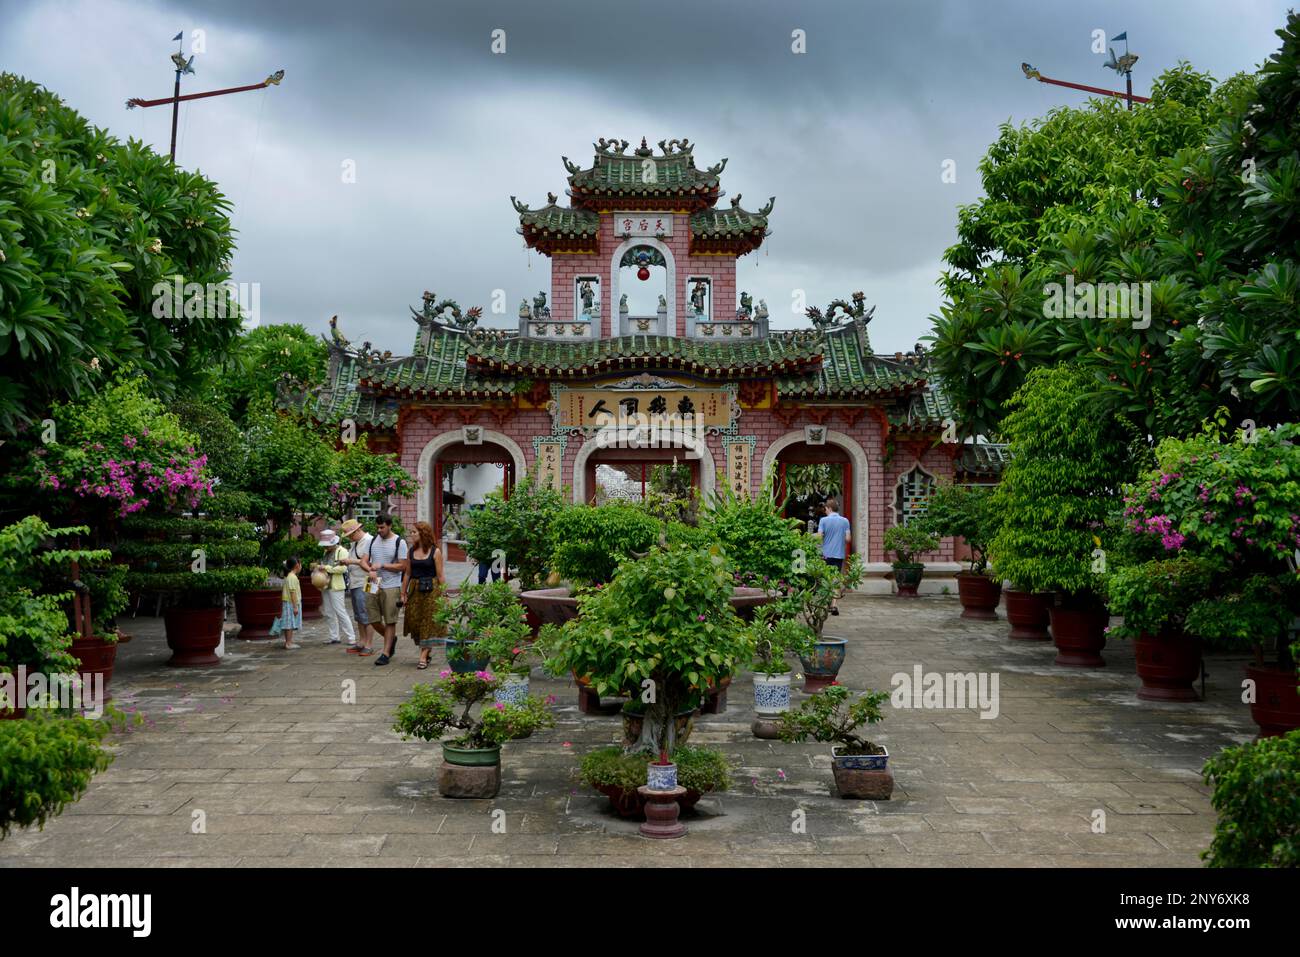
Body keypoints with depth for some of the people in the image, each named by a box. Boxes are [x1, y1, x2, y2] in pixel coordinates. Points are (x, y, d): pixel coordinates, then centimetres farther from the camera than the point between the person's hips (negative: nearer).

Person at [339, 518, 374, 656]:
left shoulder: (370, 541, -12)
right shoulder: (354, 543, 18)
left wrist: (352, 561, -19)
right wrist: (346, 561, 7)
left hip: (364, 584, -9)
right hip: (353, 583, 9)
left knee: (365, 615, -7)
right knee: (358, 615, 14)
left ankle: (368, 645, -3)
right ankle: (361, 642, 21)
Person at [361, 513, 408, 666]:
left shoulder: (399, 542, -6)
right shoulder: (373, 540, 10)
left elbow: (402, 566, -9)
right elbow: (363, 561, 5)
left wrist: (382, 565, -15)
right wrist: (370, 570, -16)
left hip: (391, 587, -5)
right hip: (374, 585, 5)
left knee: (390, 621, -1)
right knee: (374, 619, 8)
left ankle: (386, 653, 5)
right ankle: (391, 638, 32)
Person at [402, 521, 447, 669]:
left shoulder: (435, 551, -6)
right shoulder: (411, 551, 7)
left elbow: (440, 575, -5)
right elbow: (407, 573, 11)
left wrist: (443, 595, -7)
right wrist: (403, 593, 9)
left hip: (431, 590, -5)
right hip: (414, 590, 5)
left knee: (429, 622, -4)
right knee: (415, 621, 4)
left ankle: (423, 657, -3)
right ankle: (427, 651, 21)